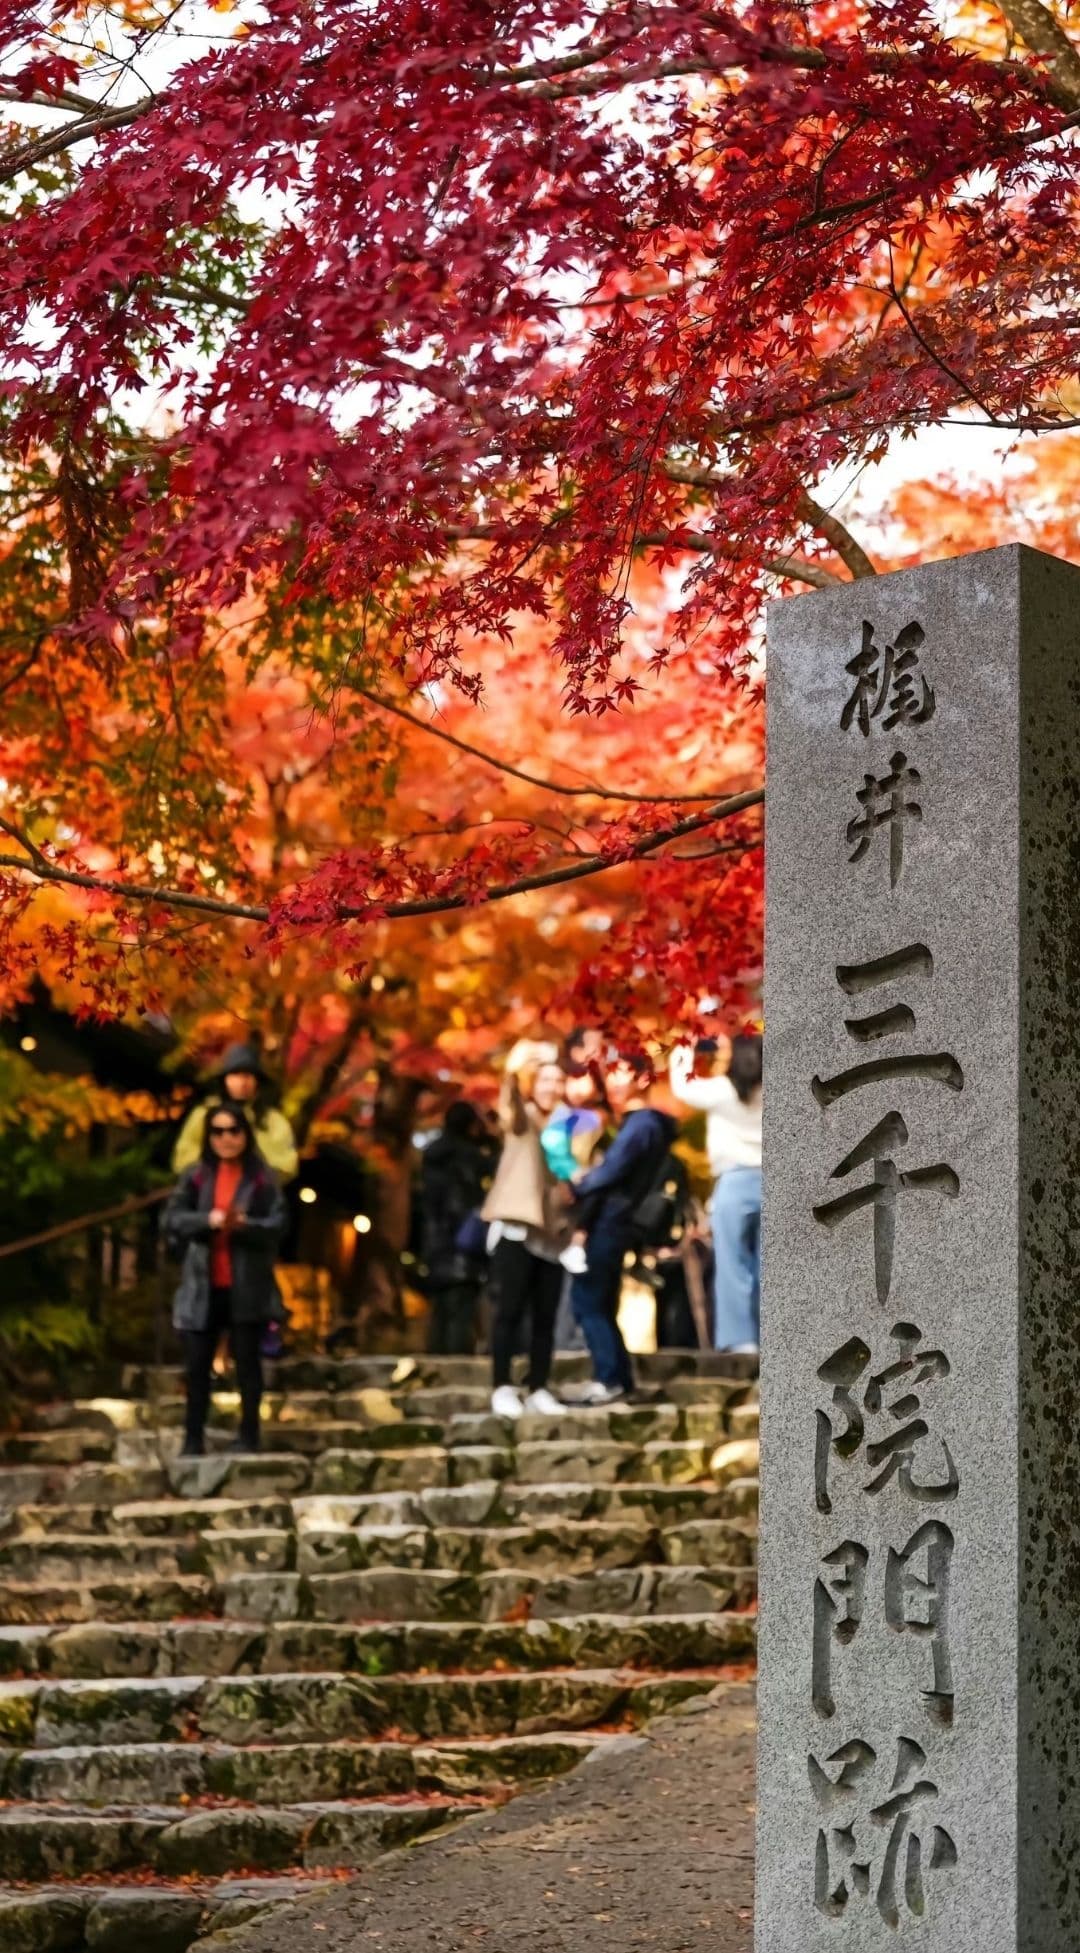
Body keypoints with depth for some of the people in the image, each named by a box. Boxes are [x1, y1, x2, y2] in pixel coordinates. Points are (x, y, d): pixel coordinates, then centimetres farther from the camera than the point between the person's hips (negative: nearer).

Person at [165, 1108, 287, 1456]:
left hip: (247, 1286, -2)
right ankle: (193, 1440, 9)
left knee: (247, 1361, 7)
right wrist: (208, 1221, -18)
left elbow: (278, 1225, -6)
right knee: (197, 1365, 3)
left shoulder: (262, 1178, 0)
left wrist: (244, 1225, -24)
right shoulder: (194, 1176, 5)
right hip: (202, 1285, 2)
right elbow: (172, 1219, -2)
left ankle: (248, 1437, 14)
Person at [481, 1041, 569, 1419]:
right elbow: (509, 1104, -22)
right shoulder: (521, 1118, 1)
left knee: (545, 1316, 4)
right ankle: (502, 1388, -3)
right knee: (509, 1311, -6)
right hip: (515, 1228, -4)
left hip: (552, 1231, 4)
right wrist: (513, 1072, -41)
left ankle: (538, 1389, 10)